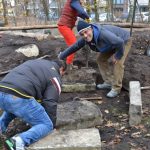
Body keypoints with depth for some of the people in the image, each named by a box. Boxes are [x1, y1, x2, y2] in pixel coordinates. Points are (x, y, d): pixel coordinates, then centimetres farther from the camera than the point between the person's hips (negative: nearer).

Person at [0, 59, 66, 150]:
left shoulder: (36, 62, 32)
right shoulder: (55, 78, 12)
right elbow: (50, 104, 3)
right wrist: (53, 126, 17)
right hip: (20, 98, -7)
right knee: (46, 125, 6)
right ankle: (19, 141, -16)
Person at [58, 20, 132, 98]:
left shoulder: (103, 34, -44)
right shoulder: (85, 38, -18)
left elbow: (119, 42, -47)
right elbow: (74, 46, -3)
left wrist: (118, 56, -29)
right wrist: (62, 55, 5)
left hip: (124, 41, -8)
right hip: (112, 43, 8)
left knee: (117, 62, -19)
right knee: (101, 59, 4)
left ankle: (116, 88, -7)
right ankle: (108, 82, 14)